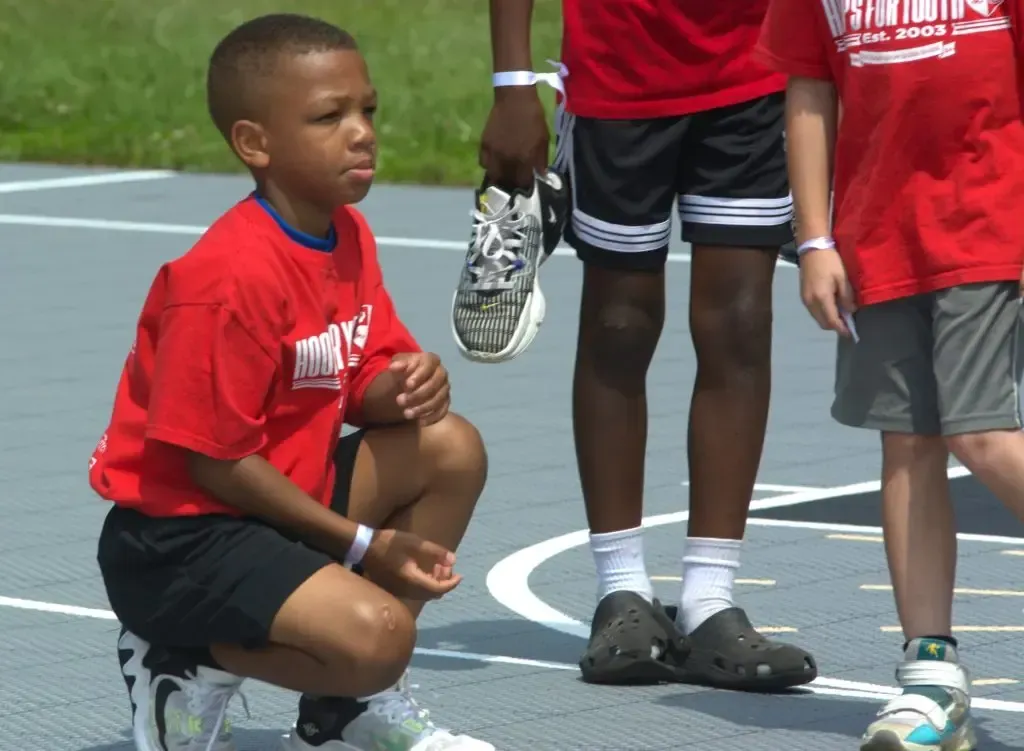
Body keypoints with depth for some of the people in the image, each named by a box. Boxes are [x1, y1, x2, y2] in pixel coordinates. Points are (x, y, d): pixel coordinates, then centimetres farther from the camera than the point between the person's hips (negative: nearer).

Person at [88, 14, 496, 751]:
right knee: (374, 634, -27)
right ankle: (185, 671, -1)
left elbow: (362, 386, 8)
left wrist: (408, 386, -19)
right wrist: (364, 544, -16)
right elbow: (214, 461, -21)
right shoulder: (234, 276, -24)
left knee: (452, 449, 1)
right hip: (179, 537, -10)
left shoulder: (349, 236, 4)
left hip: (278, 497, 10)